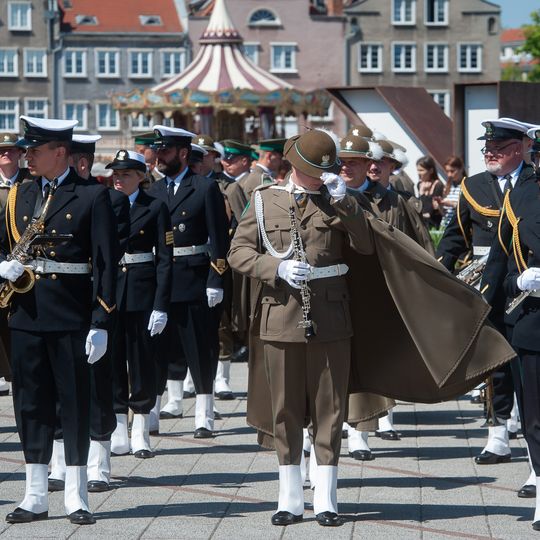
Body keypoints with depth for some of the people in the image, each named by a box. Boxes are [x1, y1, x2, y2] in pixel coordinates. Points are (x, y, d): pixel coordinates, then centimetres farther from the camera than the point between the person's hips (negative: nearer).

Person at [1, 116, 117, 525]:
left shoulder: (92, 197, -3)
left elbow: (105, 262, -6)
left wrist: (100, 323, -12)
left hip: (72, 318, -5)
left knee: (76, 405, 2)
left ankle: (76, 497, 8)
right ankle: (35, 496, 14)